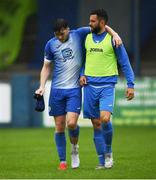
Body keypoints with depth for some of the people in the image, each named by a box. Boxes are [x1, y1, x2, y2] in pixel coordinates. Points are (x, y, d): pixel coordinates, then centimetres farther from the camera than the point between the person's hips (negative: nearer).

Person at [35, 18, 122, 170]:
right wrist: (42, 86, 3)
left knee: (71, 123, -16)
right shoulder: (50, 45, 3)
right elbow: (46, 67, 13)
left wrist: (114, 34, -18)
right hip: (57, 90, 2)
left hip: (74, 89, -2)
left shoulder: (78, 35, -3)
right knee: (59, 127, 2)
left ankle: (74, 149, 14)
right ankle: (62, 161, 13)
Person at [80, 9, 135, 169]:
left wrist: (130, 85, -4)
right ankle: (102, 161, 10)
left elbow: (124, 63, 0)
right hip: (90, 85, 4)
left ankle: (108, 152, 2)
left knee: (105, 119, -21)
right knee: (96, 124, 3)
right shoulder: (87, 38, 10)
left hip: (107, 85, -4)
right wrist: (82, 74, 5)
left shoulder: (112, 39, -3)